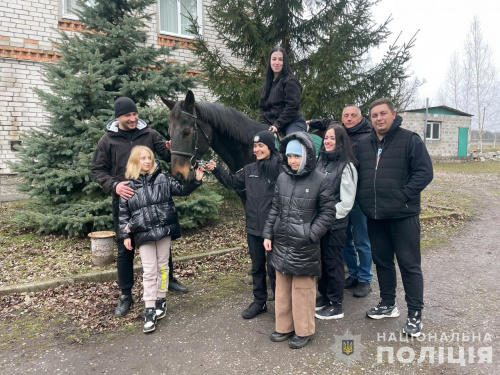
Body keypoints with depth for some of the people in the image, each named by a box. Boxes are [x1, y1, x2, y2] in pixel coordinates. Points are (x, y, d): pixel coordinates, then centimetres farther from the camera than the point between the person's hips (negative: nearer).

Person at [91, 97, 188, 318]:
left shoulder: (150, 134, 0)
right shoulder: (108, 140, -2)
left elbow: (168, 156, -4)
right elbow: (98, 170, 0)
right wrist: (114, 185, -19)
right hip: (124, 199, -1)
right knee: (124, 249, 8)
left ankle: (169, 279, 36)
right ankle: (125, 295, 23)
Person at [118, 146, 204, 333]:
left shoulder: (163, 178, 2)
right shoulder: (128, 185, 2)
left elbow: (182, 190, 6)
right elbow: (123, 213, 5)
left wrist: (197, 180, -9)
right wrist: (125, 235, 2)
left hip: (164, 229, 1)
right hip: (143, 233, -1)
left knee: (162, 266, 12)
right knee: (149, 271, 1)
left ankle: (161, 301, 28)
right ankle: (150, 311, 7)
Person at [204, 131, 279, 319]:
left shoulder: (281, 170, -14)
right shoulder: (249, 169, 5)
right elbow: (232, 182, 17)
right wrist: (216, 170, 6)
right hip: (253, 228, 6)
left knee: (273, 268, 6)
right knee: (257, 267, 19)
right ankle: (259, 302, 35)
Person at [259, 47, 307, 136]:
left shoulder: (290, 81, 0)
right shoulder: (265, 87, 22)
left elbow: (292, 106, -11)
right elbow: (262, 108, 20)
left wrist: (277, 125, -15)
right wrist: (264, 124, 1)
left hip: (293, 123, -7)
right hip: (272, 126, 7)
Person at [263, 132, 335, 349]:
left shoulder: (320, 180, -9)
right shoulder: (282, 178, 4)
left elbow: (328, 213, -5)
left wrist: (311, 235, -13)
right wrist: (268, 234, 7)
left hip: (304, 247, -5)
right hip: (281, 243, 5)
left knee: (302, 290, 7)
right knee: (282, 288, 16)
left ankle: (304, 331, 25)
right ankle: (284, 327, 33)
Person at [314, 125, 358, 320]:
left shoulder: (346, 166, -11)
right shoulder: (319, 161, 7)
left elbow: (346, 202, -13)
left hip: (335, 223, -6)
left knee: (333, 262, 5)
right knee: (321, 260, 16)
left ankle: (336, 305, 19)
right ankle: (324, 297, 33)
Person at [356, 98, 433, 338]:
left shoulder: (410, 140, -4)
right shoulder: (364, 146, 11)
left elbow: (424, 172, -10)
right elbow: (357, 176, 17)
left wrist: (404, 196, -16)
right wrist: (364, 201, 4)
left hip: (403, 216, -5)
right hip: (375, 216, 5)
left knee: (409, 264, 3)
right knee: (382, 261, 15)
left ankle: (415, 314, 15)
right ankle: (388, 304, 32)